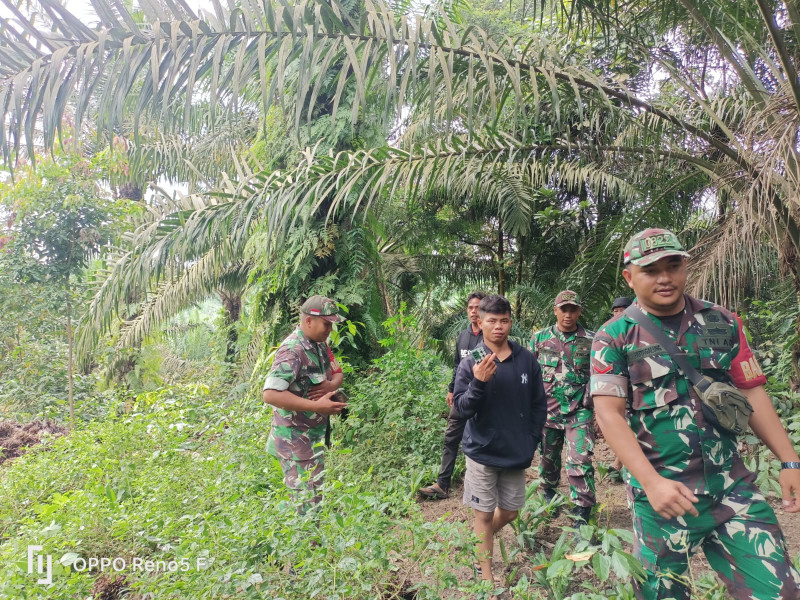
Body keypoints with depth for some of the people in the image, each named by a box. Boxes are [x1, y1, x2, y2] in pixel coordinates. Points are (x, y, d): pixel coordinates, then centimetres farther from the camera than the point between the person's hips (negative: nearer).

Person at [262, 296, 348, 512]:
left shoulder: (320, 344, 4)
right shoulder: (292, 351, -24)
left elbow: (337, 373, 14)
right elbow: (270, 394, -32)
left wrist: (331, 384, -11)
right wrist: (317, 406, -33)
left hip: (315, 435, 9)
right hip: (295, 440, -9)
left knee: (317, 495, 22)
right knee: (306, 504, -2)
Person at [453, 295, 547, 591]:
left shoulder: (526, 359, -5)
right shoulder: (470, 362, -11)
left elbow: (539, 404, 5)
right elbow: (460, 409, -13)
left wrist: (532, 441, 0)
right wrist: (479, 383, -29)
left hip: (517, 453, 3)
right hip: (482, 452, -3)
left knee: (509, 512, 17)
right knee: (484, 514, 8)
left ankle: (479, 542, 46)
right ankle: (486, 576, 27)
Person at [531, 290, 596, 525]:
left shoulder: (591, 341, 0)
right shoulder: (540, 338, 2)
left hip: (580, 411, -2)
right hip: (547, 410, 2)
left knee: (580, 462, -8)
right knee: (548, 458, 16)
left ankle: (582, 515, 2)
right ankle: (548, 495, 42)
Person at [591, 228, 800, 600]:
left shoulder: (722, 323, 5)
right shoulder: (613, 337, -7)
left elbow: (751, 393, 9)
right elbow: (609, 414, -13)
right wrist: (651, 482, -22)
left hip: (732, 486, 3)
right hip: (660, 490, -3)